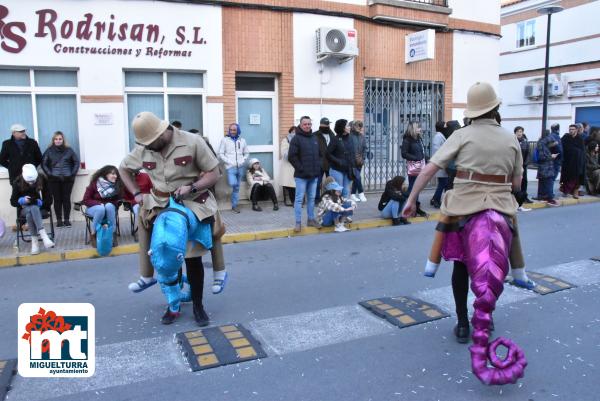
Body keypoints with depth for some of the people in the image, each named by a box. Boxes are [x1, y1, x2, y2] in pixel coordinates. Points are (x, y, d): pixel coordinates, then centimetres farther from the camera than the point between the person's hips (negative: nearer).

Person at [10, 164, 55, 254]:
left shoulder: (42, 180, -9)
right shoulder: (17, 182, -8)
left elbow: (49, 199, -4)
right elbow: (13, 201, -1)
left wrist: (40, 202, -24)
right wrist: (22, 200, -22)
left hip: (39, 208, 0)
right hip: (24, 208, 0)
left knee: (33, 209, -37)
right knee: (30, 211, -37)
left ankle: (34, 241, -44)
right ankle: (44, 236, -48)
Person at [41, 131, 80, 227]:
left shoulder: (69, 150, 5)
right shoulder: (49, 151, 4)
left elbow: (76, 162, 7)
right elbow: (44, 164, 4)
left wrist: (73, 173, -1)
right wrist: (49, 174, -5)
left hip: (67, 179, 0)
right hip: (54, 180, 0)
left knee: (66, 199, 2)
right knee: (57, 199, 2)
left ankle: (67, 220, 10)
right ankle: (59, 220, 8)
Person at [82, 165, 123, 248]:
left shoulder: (117, 185, -9)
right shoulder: (94, 183, -13)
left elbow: (118, 200, 0)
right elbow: (86, 200, -11)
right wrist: (99, 204, -25)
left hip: (110, 208, 2)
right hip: (94, 208, -2)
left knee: (109, 206, -34)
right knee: (101, 209, -36)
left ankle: (113, 234, -27)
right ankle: (93, 235, -21)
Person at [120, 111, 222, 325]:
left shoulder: (192, 142, -18)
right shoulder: (143, 149, -5)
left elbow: (214, 173, -12)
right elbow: (124, 168, 14)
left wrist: (191, 187, -26)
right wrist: (136, 193, 2)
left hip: (192, 205, -3)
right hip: (161, 206, 3)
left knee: (193, 258, 3)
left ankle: (198, 305, 20)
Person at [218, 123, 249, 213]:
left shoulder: (242, 140, 10)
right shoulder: (225, 140, 2)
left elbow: (247, 153, 16)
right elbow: (221, 154, 0)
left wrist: (243, 161, -1)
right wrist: (229, 162, -10)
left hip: (241, 167, 3)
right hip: (231, 167, -3)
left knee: (237, 187, 6)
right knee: (233, 184, -19)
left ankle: (234, 205, 14)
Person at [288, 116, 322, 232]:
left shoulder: (315, 138, 13)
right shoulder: (296, 138, -7)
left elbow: (320, 154, 21)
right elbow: (291, 157, -12)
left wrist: (318, 166, 8)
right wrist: (301, 168, -15)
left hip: (314, 175, 6)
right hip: (301, 175, -6)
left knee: (311, 198, 12)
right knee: (299, 198, -1)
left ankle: (311, 219, 23)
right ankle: (298, 222, 4)